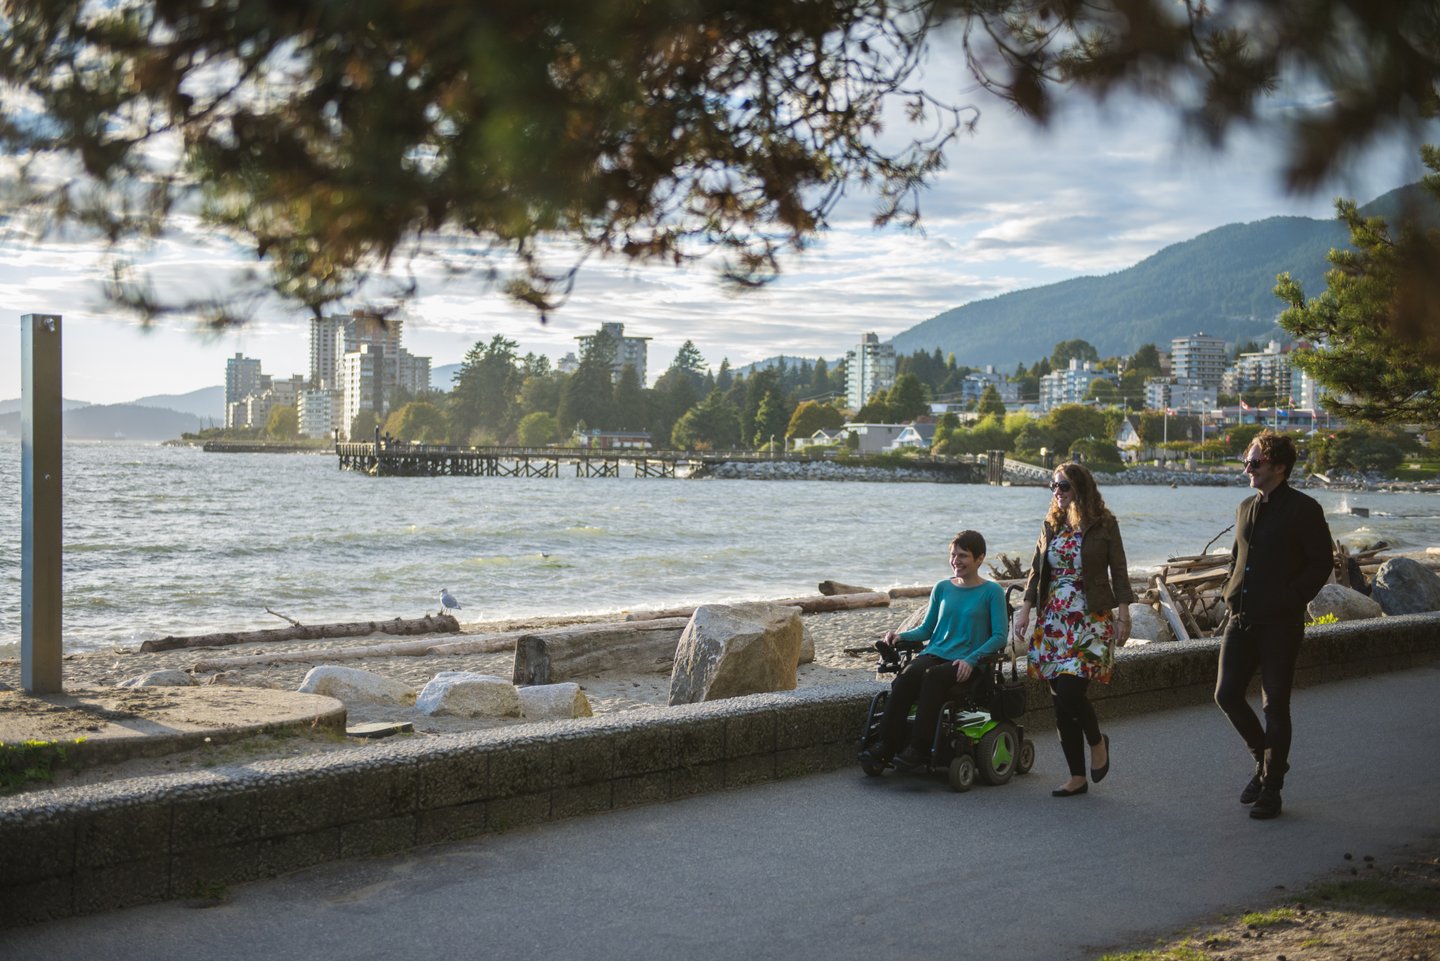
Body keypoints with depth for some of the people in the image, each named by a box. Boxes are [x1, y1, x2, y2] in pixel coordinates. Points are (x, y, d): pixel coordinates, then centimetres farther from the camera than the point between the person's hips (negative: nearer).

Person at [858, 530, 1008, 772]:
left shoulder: (992, 592, 3)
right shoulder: (942, 588, 17)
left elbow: (999, 636, -4)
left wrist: (971, 660, -19)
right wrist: (901, 635, 0)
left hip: (966, 663, -4)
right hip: (934, 653, 4)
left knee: (933, 677, -36)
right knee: (905, 677, -29)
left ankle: (919, 749, -36)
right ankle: (885, 744, -32)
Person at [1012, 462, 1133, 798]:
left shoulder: (1105, 525, -2)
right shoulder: (1050, 526, 10)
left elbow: (1119, 573, -1)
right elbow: (1037, 572, 12)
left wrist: (1123, 616, -7)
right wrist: (1025, 609, 3)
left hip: (1092, 620, -5)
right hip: (1054, 621, 5)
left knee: (1070, 692, -18)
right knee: (1060, 701, 3)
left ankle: (1097, 742, 14)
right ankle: (1078, 777, 13)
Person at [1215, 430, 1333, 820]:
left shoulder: (1304, 509, -7)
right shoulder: (1246, 507, 13)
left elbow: (1321, 564, -8)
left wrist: (1290, 599, -15)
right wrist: (1231, 594, 9)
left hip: (1280, 623, -6)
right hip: (1241, 619, 6)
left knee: (1276, 705, 2)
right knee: (1227, 694, 3)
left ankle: (1271, 788, 12)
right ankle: (1265, 759, 27)